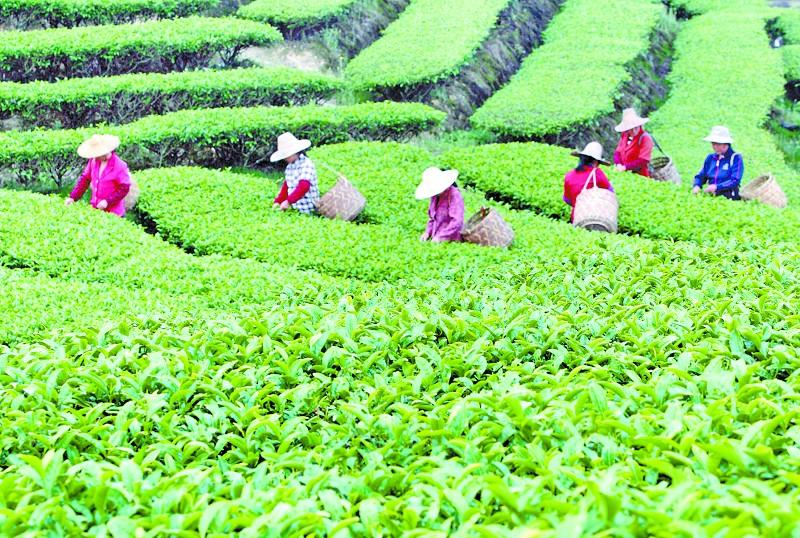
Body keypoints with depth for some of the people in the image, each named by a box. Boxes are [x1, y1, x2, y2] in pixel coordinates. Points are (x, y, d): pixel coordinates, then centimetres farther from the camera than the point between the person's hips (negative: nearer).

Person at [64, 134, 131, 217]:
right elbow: (84, 179, 10)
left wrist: (108, 201, -20)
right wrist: (73, 197, 3)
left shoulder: (120, 166, -14)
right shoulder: (93, 161, 4)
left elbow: (124, 188, -14)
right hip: (95, 210, 6)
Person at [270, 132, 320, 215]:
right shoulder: (289, 166, 15)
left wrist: (288, 201, -27)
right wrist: (278, 201, 10)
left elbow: (303, 187, -23)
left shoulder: (306, 164, -11)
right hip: (296, 208, 8)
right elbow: (286, 186, 22)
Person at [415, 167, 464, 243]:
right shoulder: (435, 196, 12)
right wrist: (428, 232, 9)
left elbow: (457, 222, -17)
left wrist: (440, 236, -17)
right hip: (436, 239, 7)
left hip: (450, 240, -7)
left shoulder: (454, 196, -10)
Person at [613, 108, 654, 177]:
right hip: (624, 174, 5)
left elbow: (643, 161, -13)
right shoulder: (624, 135, 13)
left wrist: (625, 167, -18)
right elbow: (617, 152, 16)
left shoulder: (645, 138, -7)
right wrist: (618, 164, -5)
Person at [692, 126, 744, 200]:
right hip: (710, 196, 5)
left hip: (728, 198, -5)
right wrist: (697, 185, -2)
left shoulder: (736, 158, 1)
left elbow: (735, 181, -8)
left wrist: (717, 187, -19)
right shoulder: (710, 158, 18)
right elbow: (700, 176, 21)